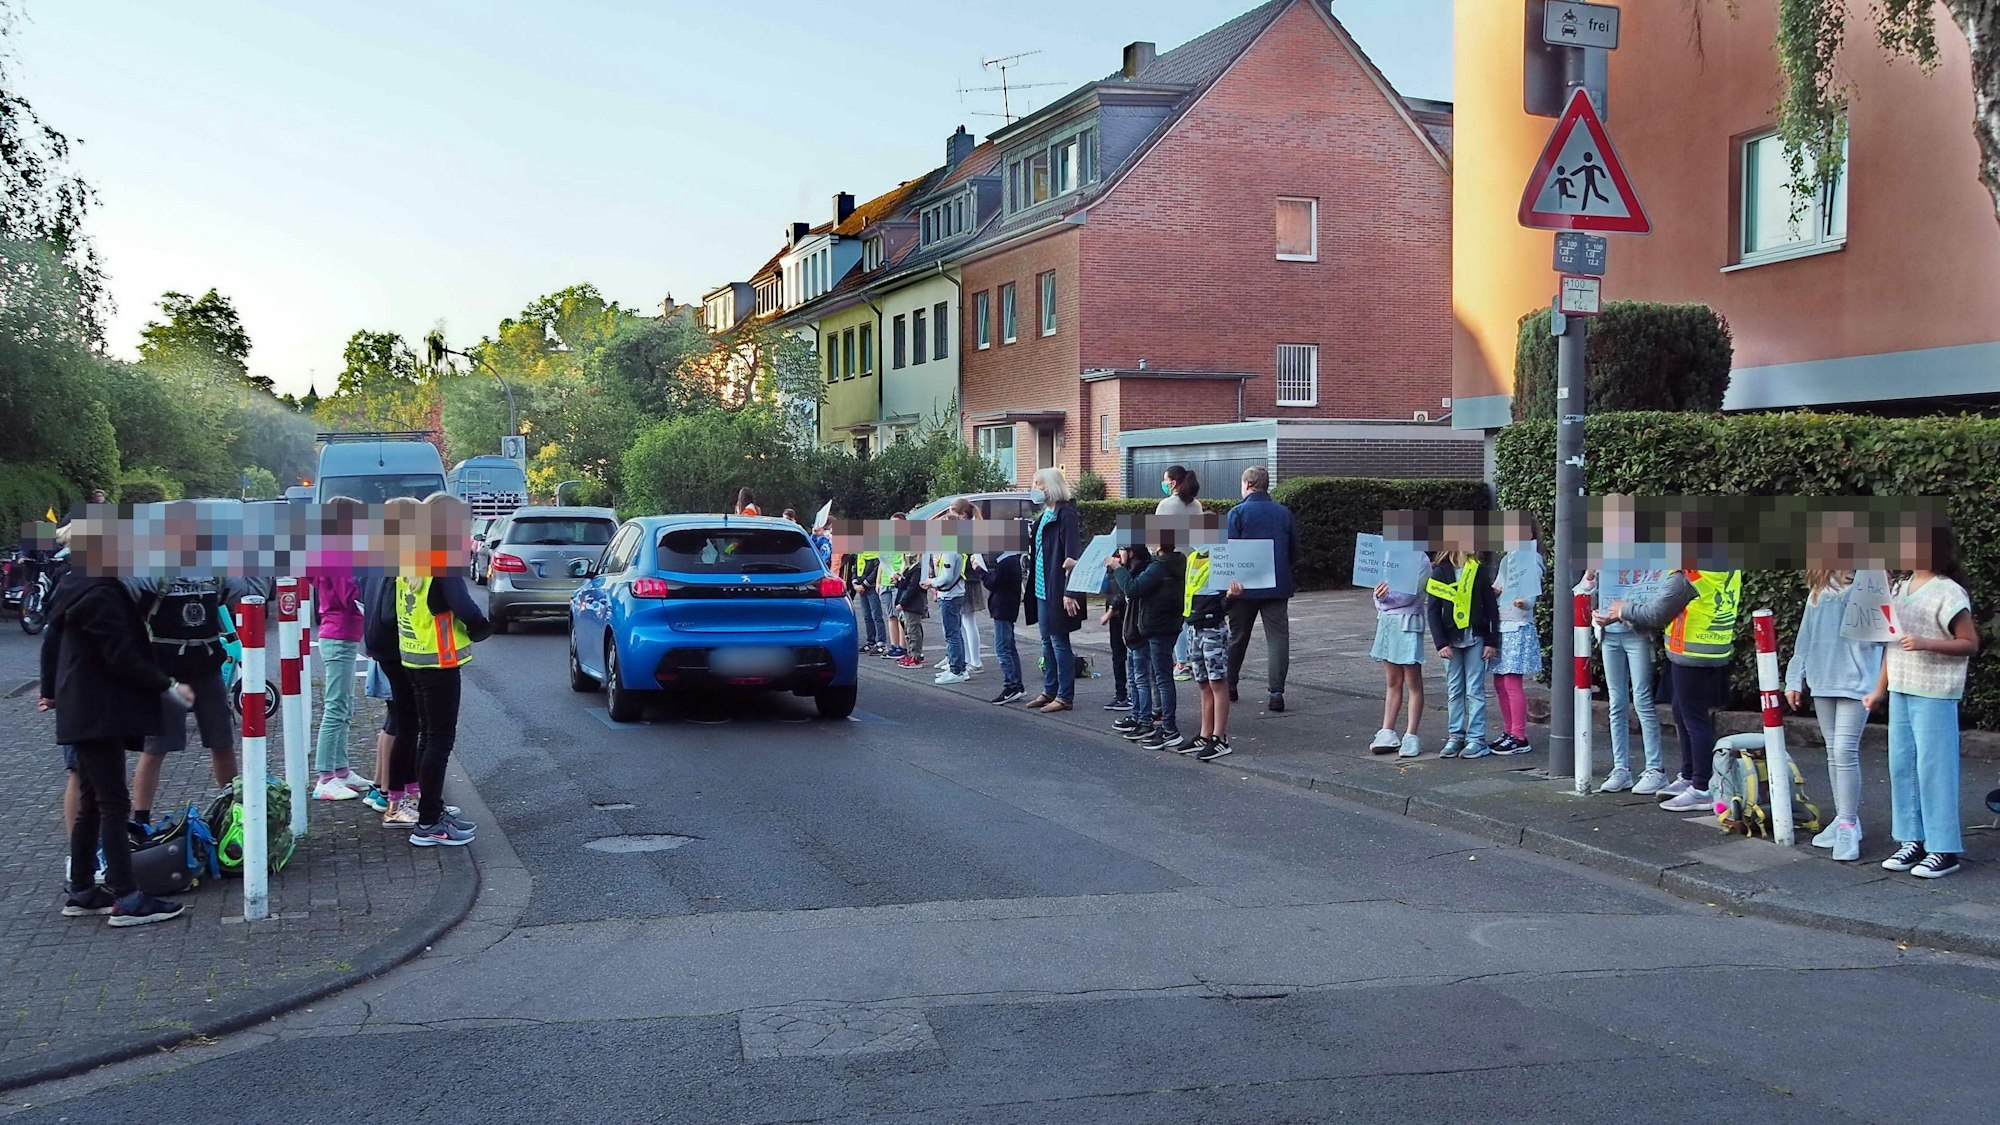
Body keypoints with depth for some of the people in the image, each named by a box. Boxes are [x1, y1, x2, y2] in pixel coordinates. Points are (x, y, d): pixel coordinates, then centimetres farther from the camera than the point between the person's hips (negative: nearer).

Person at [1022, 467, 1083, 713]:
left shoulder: (1065, 514, -15)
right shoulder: (1045, 515, 14)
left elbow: (1073, 555, -21)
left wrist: (1069, 592, -25)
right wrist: (1029, 585, 18)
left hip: (1057, 589, -9)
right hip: (1042, 588, 9)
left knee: (1059, 641, -3)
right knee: (1047, 641, 14)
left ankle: (1065, 696, 4)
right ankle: (1049, 691, 23)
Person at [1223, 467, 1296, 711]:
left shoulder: (1238, 513, -6)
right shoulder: (1284, 513, 5)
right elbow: (1294, 553, 10)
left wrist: (1231, 581, -4)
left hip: (1245, 587, -1)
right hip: (1278, 587, 2)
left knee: (1237, 637, 14)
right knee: (1278, 637, 0)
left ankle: (1229, 685, 26)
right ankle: (1276, 691, -11)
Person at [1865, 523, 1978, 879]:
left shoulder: (1948, 593, -11)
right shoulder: (1900, 589, 12)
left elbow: (1970, 644, -11)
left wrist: (1927, 643, -25)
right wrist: (1880, 689, 18)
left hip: (1934, 695, -7)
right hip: (1901, 692, 8)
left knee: (1933, 768, -4)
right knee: (1902, 766, 9)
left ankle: (1943, 850, 3)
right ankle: (1912, 841, 18)